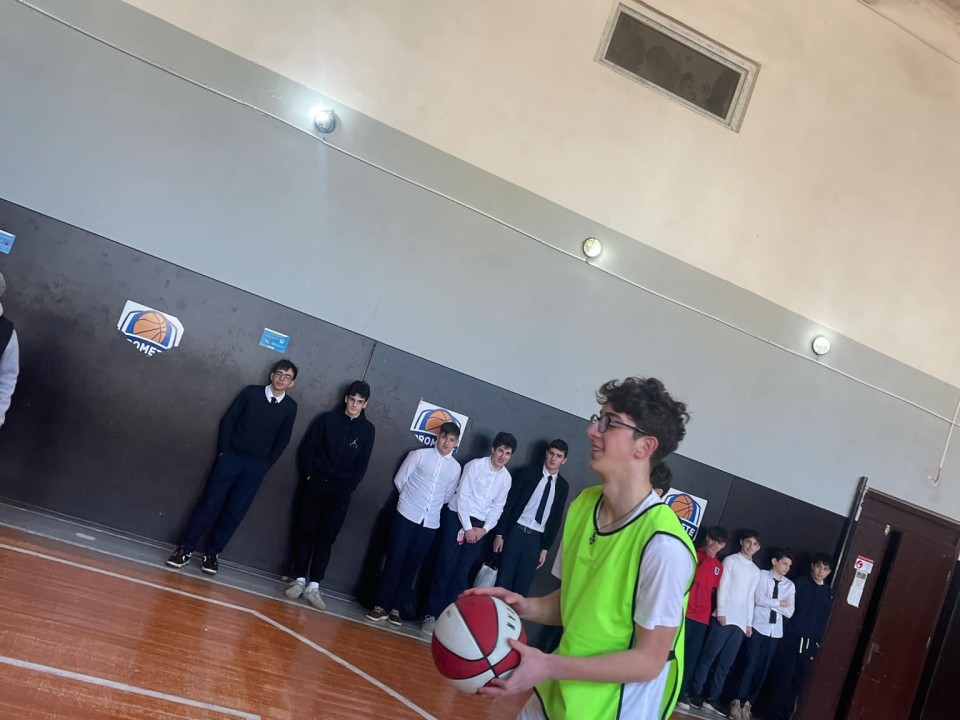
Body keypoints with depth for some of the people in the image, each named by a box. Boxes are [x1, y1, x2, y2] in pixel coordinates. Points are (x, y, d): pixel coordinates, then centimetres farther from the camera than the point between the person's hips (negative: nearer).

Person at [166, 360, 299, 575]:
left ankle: (212, 553, 12)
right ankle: (185, 548, 6)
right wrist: (223, 450, -4)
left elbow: (282, 440, 6)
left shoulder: (290, 407, 2)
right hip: (232, 456, 0)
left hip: (257, 465, 1)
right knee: (210, 504, -1)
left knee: (235, 512, 1)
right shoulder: (251, 392, 1)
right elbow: (228, 419, 2)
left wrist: (266, 462, 0)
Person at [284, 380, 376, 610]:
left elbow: (362, 465, 2)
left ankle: (313, 586, 6)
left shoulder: (368, 430, 2)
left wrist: (347, 488, -6)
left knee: (326, 538, 1)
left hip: (340, 492, 0)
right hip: (315, 485, 0)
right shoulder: (327, 419, 1)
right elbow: (307, 448, 2)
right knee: (305, 531, 4)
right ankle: (299, 580, 13)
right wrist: (309, 475, -6)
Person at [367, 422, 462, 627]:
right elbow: (399, 480, 3)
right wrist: (412, 499, 9)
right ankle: (381, 605, 5)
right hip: (406, 515, -2)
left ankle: (396, 607, 14)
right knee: (394, 560, -2)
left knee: (412, 565, 6)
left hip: (430, 522, 2)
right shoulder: (419, 455, -1)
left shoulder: (455, 467, 5)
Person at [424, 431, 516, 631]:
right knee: (445, 568, -4)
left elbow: (498, 506, 9)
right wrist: (467, 527, -13)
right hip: (457, 518, -4)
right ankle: (432, 615, 3)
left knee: (462, 573, 4)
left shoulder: (506, 477, 5)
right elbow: (462, 495, -11)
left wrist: (485, 529, -4)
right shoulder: (475, 465, -9)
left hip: (479, 526, 4)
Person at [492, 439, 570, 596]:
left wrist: (545, 548, 6)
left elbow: (556, 519, 9)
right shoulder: (529, 473, -1)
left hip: (536, 538, 2)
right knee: (503, 581, -1)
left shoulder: (563, 486, 6)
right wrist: (499, 533, -7)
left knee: (522, 586, 4)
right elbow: (509, 502, -2)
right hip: (516, 532, -2)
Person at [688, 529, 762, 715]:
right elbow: (722, 586, -3)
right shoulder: (730, 560, 4)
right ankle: (696, 693, 1)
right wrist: (721, 611, -12)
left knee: (726, 662, 3)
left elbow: (751, 598, 18)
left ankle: (712, 697, 7)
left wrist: (749, 622, 11)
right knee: (708, 656, -5)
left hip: (741, 622, 5)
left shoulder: (756, 571, 19)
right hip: (724, 618, -5)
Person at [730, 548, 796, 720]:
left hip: (775, 632, 4)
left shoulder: (789, 585, 9)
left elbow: (789, 612, 1)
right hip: (758, 627, -4)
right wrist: (779, 603, -5)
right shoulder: (762, 575, 0)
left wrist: (769, 603, -8)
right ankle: (737, 701, 1)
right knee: (751, 664, -7)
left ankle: (747, 703, 14)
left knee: (763, 668, 5)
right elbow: (759, 600, -12)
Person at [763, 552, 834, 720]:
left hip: (810, 644, 4)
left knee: (798, 682, 6)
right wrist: (784, 631, -10)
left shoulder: (829, 593, 12)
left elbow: (826, 620, 10)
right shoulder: (799, 583, 0)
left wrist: (818, 643, 4)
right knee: (782, 679, -6)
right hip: (791, 639, -4)